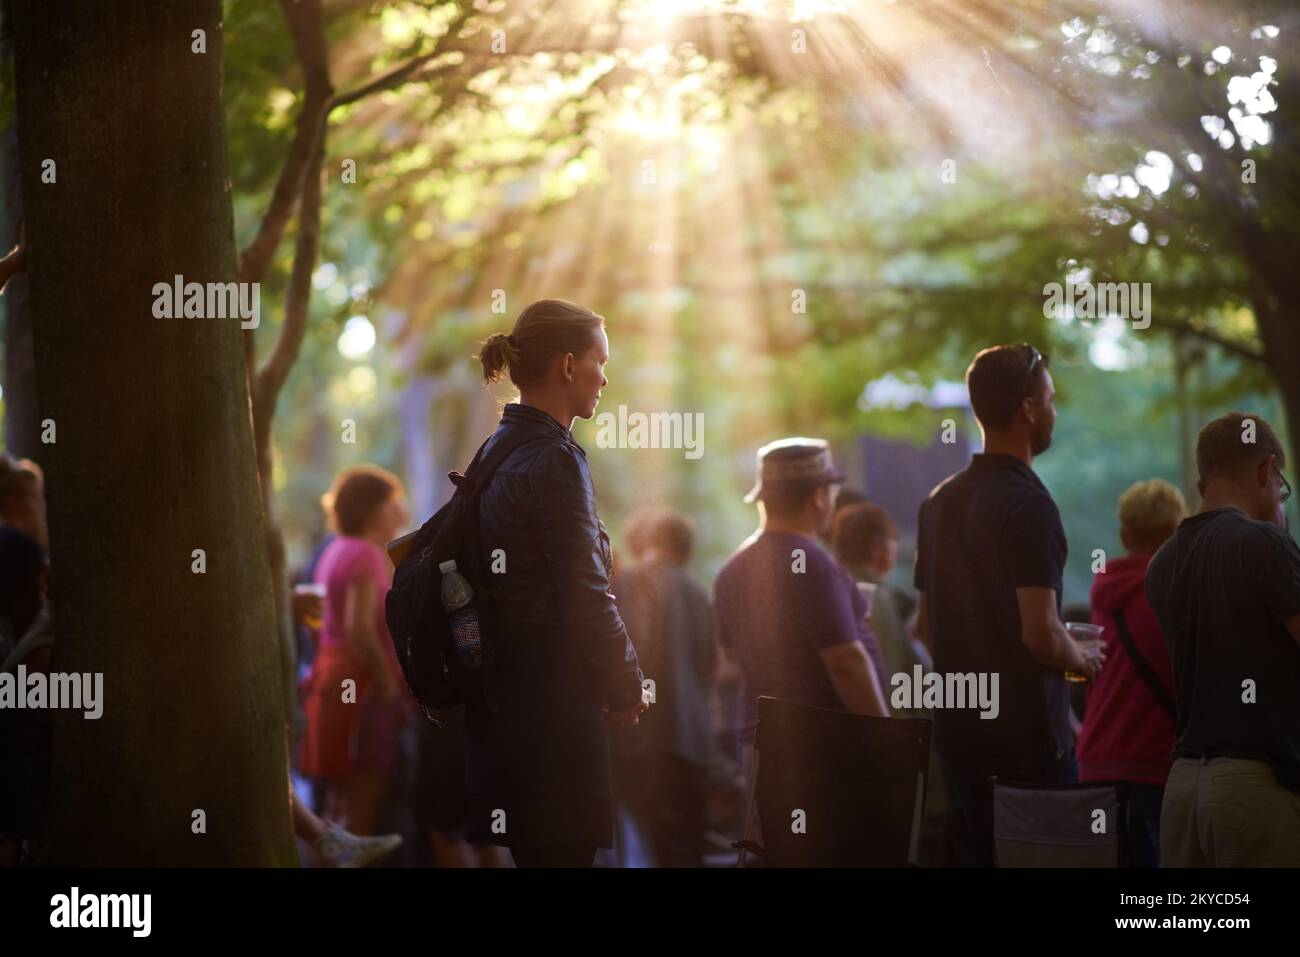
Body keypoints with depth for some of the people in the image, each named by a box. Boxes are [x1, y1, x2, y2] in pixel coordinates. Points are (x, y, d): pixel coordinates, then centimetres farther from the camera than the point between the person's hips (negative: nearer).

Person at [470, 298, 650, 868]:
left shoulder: (498, 451, 13)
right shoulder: (555, 461, -14)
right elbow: (585, 596, -17)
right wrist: (628, 688, -4)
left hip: (503, 692, 9)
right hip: (554, 699, -9)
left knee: (531, 851, 13)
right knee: (562, 851, -5)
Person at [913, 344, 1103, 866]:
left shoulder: (938, 502, 10)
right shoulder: (1029, 505, -16)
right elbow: (1041, 634, -21)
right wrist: (1085, 662, -2)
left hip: (958, 726, 8)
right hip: (1027, 732, -8)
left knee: (973, 854, 13)